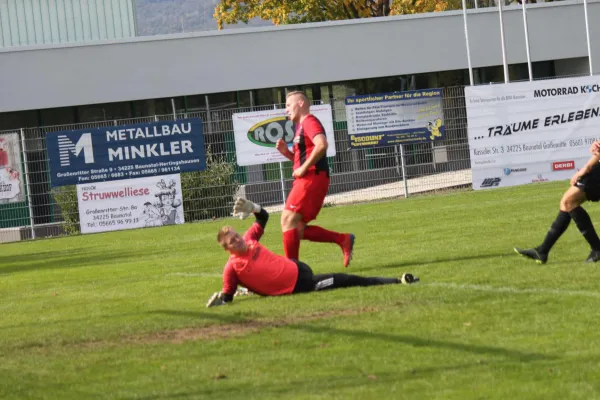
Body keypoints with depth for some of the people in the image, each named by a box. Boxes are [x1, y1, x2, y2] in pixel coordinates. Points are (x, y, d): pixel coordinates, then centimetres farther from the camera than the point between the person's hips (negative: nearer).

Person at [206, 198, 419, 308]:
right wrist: (219, 299, -36)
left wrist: (251, 207, -12)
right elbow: (227, 296, -13)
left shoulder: (248, 240, -4)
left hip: (296, 268, 7)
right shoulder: (232, 268, -20)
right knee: (343, 280, -3)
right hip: (297, 286, -7)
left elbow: (263, 216, 10)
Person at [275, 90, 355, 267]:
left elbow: (322, 144, -24)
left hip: (312, 178, -10)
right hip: (306, 180, 10)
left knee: (289, 219, -15)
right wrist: (285, 151, 11)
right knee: (297, 228, 5)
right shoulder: (301, 127, 24)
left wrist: (304, 168, -21)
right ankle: (343, 240, 6)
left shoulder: (309, 122, -6)